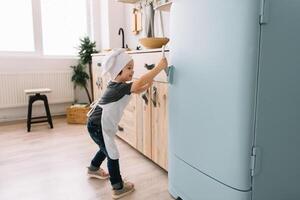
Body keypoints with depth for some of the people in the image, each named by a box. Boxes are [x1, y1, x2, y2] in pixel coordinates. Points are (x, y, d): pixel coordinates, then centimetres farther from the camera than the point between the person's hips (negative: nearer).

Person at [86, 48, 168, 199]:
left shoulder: (117, 85, 2)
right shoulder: (120, 87, -26)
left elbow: (137, 90, 9)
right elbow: (139, 82, -39)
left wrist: (147, 86, -10)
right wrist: (159, 67, -38)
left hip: (99, 124, 10)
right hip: (98, 126, -10)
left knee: (107, 148, 28)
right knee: (113, 154, -1)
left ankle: (93, 169, 52)